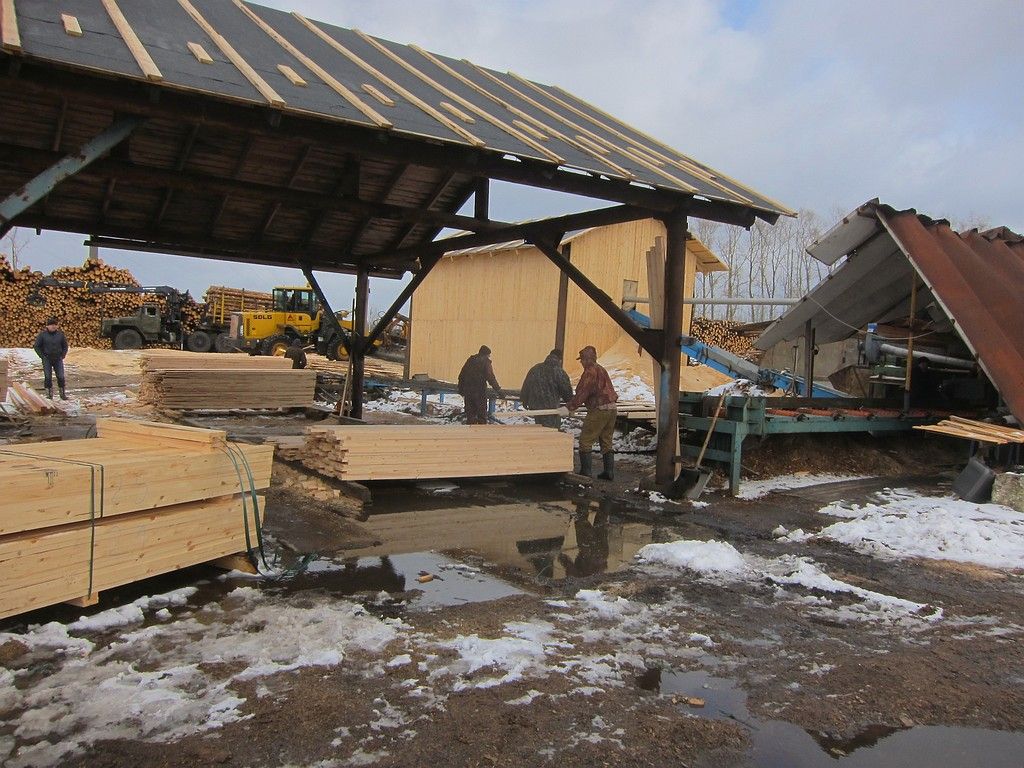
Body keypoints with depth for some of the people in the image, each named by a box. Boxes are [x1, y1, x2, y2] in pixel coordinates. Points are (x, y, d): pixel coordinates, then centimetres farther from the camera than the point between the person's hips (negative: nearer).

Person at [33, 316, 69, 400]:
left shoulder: (60, 334, 1)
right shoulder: (42, 334, -5)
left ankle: (62, 393, 7)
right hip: (47, 359, -1)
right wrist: (42, 356, -5)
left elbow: (65, 346, 12)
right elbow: (36, 346, 1)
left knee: (61, 377, -4)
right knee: (48, 377, -3)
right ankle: (49, 393, 8)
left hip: (58, 359, 1)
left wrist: (62, 356, 2)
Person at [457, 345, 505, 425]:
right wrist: (499, 390, -17)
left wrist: (461, 390, 21)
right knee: (482, 415, 3)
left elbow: (461, 376, 14)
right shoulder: (486, 361, -5)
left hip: (468, 390, 5)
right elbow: (490, 377, -15)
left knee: (470, 414, 10)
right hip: (480, 391, -5)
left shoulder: (470, 360, 13)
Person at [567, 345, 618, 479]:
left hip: (598, 410, -9)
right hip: (611, 409, 9)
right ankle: (609, 472, 14)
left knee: (585, 441, -1)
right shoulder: (602, 370, 17)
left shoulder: (590, 372, -12)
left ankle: (585, 471, 0)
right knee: (606, 442, 14)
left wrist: (572, 406, -5)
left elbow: (582, 393, -15)